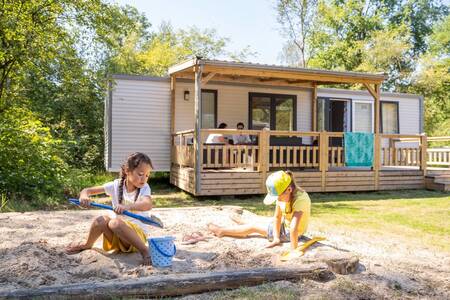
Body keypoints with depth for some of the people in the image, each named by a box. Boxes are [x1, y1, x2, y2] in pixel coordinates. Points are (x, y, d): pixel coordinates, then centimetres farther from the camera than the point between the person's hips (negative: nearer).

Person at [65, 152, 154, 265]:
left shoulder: (144, 188, -10)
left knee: (115, 223, -32)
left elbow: (148, 205, -32)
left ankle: (144, 250, -22)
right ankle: (87, 244, 5)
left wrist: (127, 206, -50)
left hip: (138, 233, -4)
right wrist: (84, 196, -26)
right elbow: (87, 190, -2)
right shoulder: (116, 185, -2)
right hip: (116, 236, 4)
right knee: (101, 220, -24)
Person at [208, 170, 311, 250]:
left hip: (292, 233, -5)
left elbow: (294, 229, -42)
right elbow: (277, 217, -11)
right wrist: (276, 238, -18)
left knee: (253, 227, 1)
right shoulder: (282, 194, -15)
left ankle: (222, 231, 18)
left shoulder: (300, 199, -38)